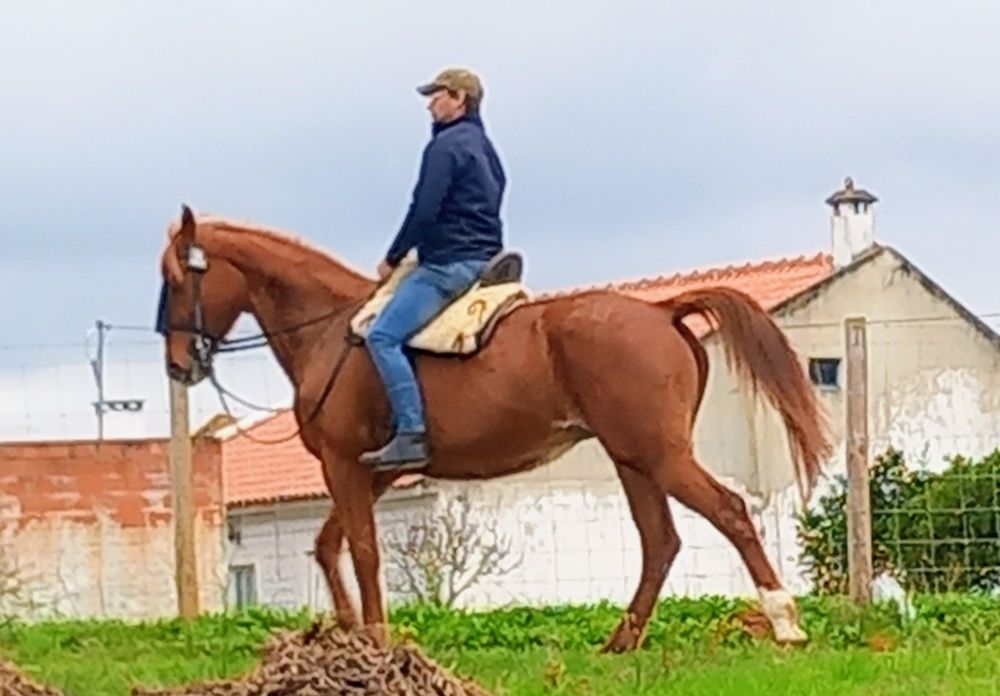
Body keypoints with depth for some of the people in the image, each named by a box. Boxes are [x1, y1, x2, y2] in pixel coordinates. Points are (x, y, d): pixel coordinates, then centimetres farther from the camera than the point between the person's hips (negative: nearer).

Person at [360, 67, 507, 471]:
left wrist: (392, 259, -5)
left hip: (449, 263, -11)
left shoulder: (446, 146, -10)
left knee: (383, 336, -19)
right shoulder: (484, 149, 21)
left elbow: (424, 211, -17)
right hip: (484, 258, 11)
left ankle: (411, 435, -29)